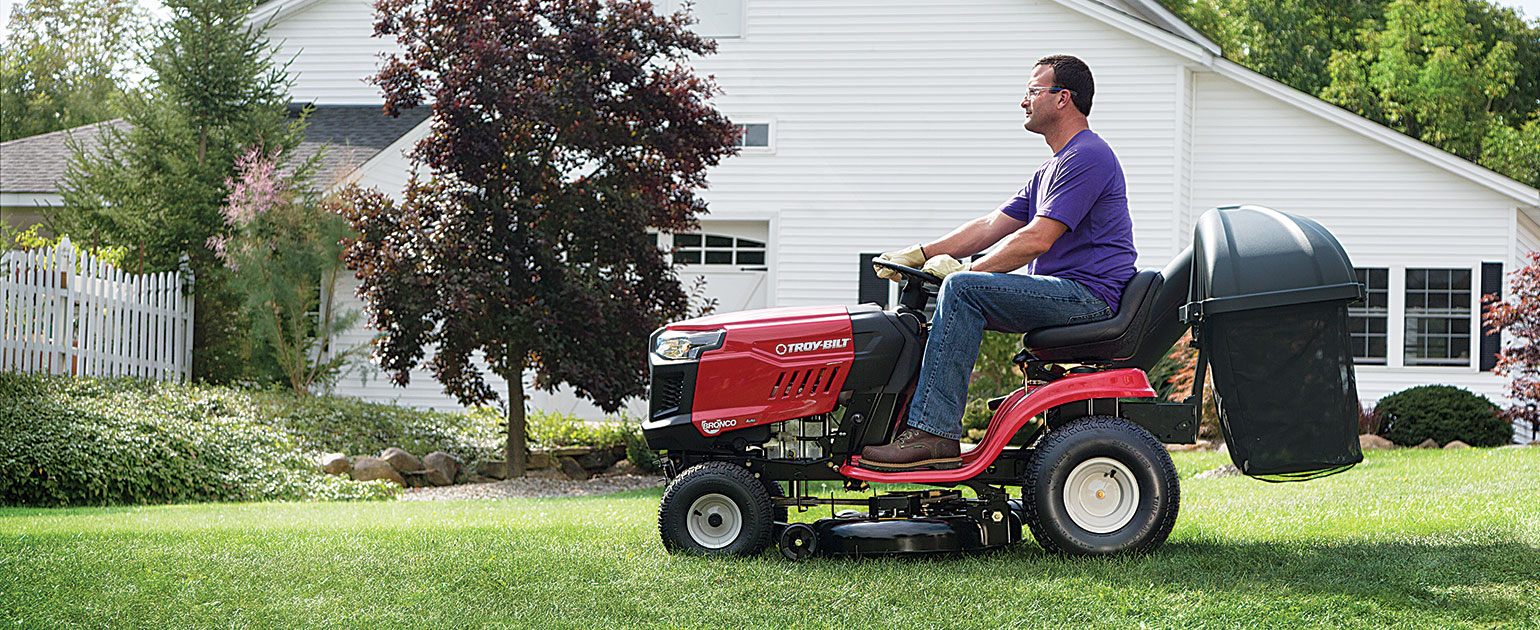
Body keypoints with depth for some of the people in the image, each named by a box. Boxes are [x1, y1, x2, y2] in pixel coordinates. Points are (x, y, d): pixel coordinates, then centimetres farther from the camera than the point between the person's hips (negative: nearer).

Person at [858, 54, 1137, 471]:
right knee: (956, 294, 8)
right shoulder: (1053, 168, 23)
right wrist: (921, 254, 8)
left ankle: (933, 433, -28)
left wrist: (963, 269, -14)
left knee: (963, 289, -23)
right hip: (1059, 294, 11)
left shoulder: (1087, 157, -12)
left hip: (1088, 294, -11)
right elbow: (993, 226, 19)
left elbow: (1036, 240, -19)